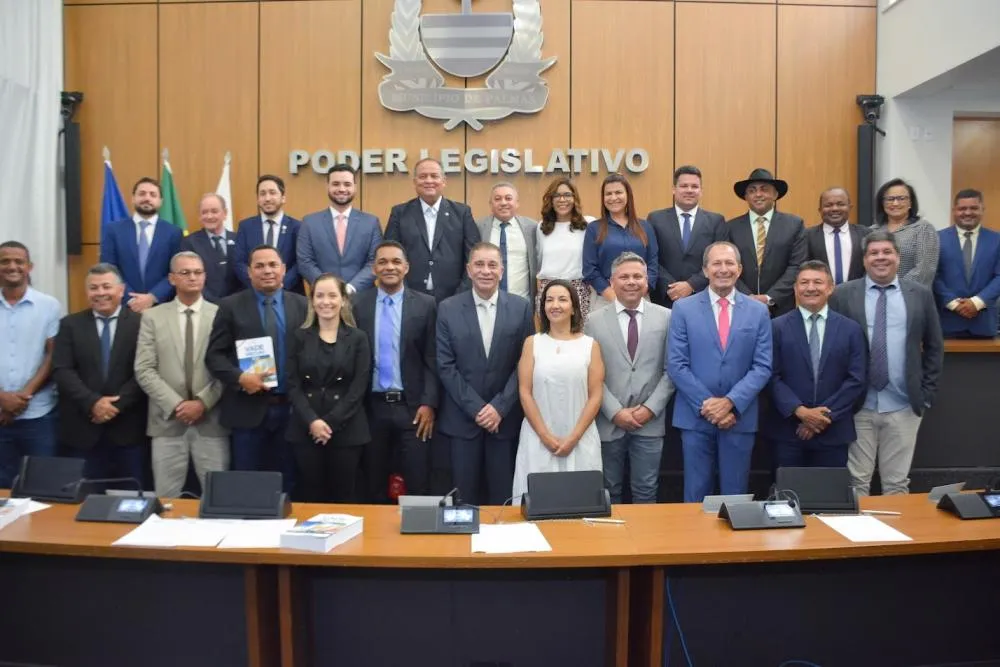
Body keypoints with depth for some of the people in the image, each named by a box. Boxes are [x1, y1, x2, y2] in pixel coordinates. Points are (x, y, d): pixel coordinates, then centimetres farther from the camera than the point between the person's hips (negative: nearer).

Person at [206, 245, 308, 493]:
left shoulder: (301, 305, 6)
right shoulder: (231, 306, 1)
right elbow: (214, 355, 0)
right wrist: (240, 377, -17)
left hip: (291, 408, 2)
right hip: (248, 409, -1)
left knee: (287, 483, 12)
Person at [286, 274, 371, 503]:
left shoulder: (358, 339, 3)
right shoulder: (299, 337, 7)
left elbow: (359, 388, -4)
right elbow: (293, 385, 1)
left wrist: (331, 422, -12)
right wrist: (312, 421, -13)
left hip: (346, 430, -1)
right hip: (305, 429, 1)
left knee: (343, 496, 4)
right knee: (311, 495, 7)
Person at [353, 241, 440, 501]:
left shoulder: (426, 304, 0)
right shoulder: (358, 304, 3)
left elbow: (432, 360, -1)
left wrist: (428, 403, -8)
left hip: (413, 406, -1)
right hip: (371, 407, 2)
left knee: (419, 483, 4)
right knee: (374, 484, 14)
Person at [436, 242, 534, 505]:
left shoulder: (521, 308, 2)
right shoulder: (447, 309, 0)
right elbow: (445, 366, -3)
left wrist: (500, 407, -9)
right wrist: (475, 408, -10)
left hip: (505, 417, 0)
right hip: (462, 417, 0)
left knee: (503, 496, 8)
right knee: (464, 495, 7)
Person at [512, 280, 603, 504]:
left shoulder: (590, 345, 4)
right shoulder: (532, 343, 4)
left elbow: (595, 396, 0)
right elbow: (524, 392, -1)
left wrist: (573, 437, -8)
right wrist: (546, 436, -9)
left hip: (580, 440, 0)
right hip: (539, 439, 0)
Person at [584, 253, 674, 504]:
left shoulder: (665, 318, 2)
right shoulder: (595, 321, 0)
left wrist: (651, 408, -8)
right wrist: (615, 412, -9)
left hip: (650, 421, 0)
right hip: (609, 422, 0)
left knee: (645, 491, 9)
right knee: (609, 490, 13)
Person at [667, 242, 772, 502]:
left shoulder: (758, 311, 5)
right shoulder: (683, 308, 0)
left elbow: (762, 366, -1)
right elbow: (676, 365, -5)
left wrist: (730, 402, -13)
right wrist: (706, 404, -12)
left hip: (740, 416, 1)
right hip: (695, 416, -1)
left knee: (735, 496, 11)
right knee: (696, 496, 8)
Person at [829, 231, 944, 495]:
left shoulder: (921, 295, 6)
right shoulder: (842, 295, 0)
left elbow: (934, 347, 11)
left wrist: (927, 392, 5)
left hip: (904, 406, 1)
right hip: (856, 405, -1)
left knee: (897, 484, 11)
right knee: (856, 482, 6)